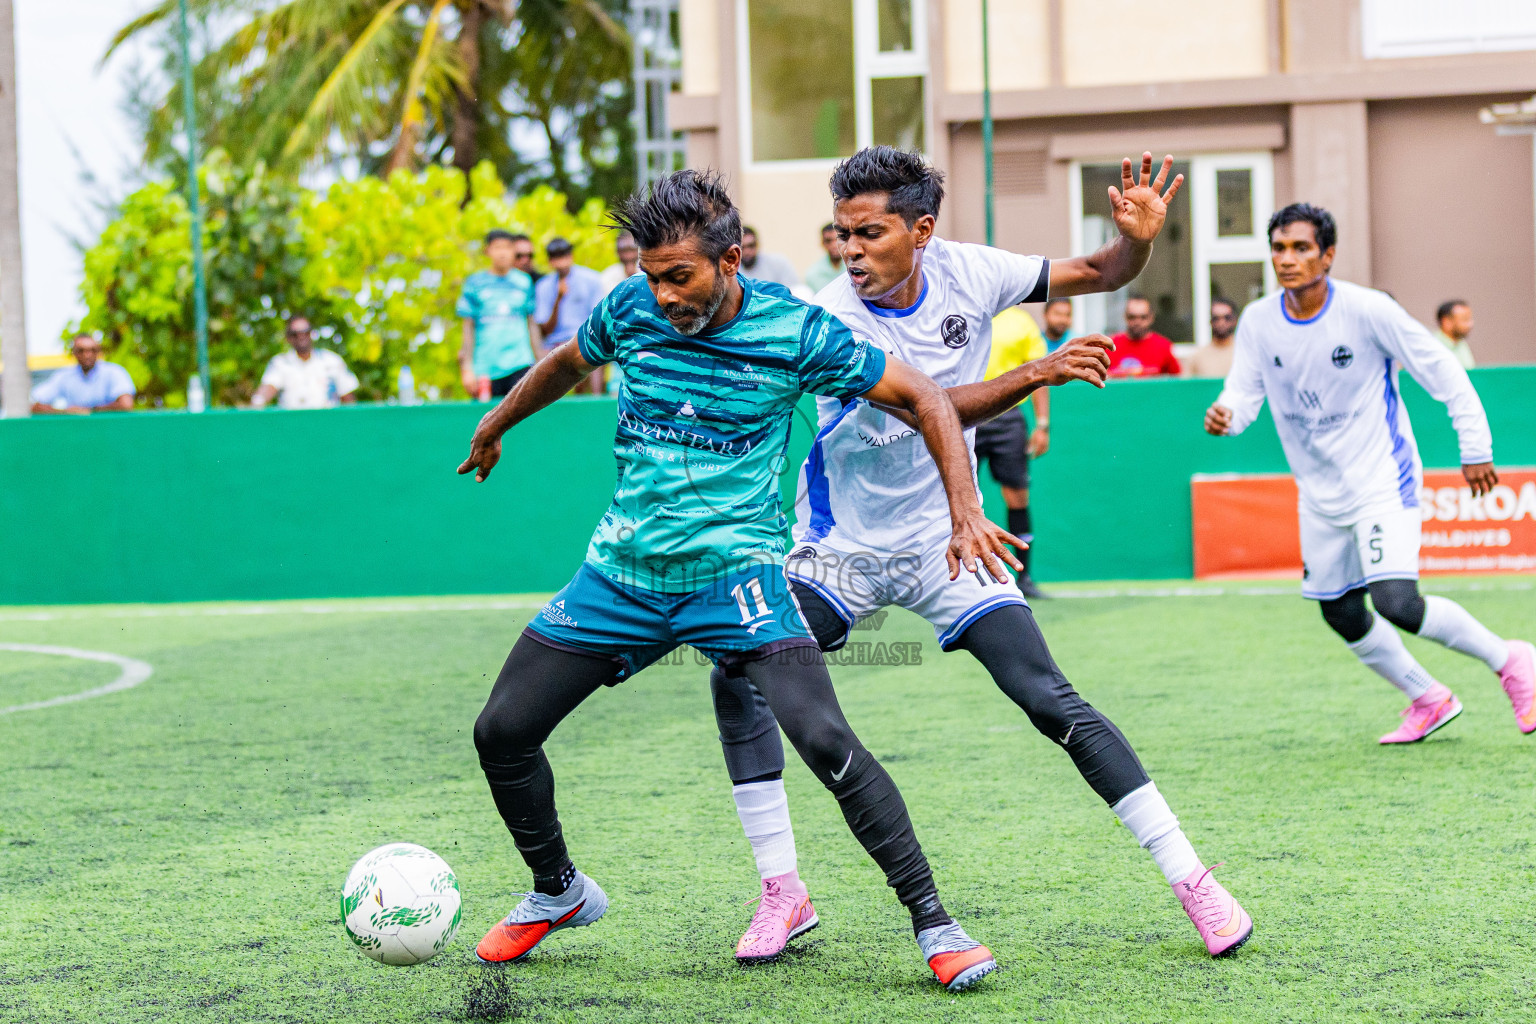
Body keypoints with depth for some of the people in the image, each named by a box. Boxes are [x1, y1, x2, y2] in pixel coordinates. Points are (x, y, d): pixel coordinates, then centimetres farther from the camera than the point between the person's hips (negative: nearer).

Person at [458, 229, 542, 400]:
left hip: (520, 365, 0)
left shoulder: (524, 282, 10)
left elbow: (532, 324, 15)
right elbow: (468, 328, 7)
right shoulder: (475, 283, 5)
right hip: (485, 366, 0)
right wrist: (467, 368, 2)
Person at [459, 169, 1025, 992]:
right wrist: (495, 425, 35)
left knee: (824, 740, -23)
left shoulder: (794, 332, -13)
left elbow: (922, 398, -5)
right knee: (501, 731, 2)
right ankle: (558, 893, 28)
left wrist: (966, 512, -16)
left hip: (734, 574, -4)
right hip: (621, 573, 4)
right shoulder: (631, 310, -3)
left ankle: (932, 923, -12)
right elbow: (568, 363, 21)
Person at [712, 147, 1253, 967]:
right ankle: (782, 891, -7)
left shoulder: (964, 272, -10)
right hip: (843, 550, -1)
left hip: (944, 544, 1)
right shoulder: (834, 319, -21)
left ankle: (1189, 877, -5)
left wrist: (1137, 238, -22)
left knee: (1052, 701, -12)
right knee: (738, 679, -19)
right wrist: (1037, 373, -42)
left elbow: (1097, 275, 0)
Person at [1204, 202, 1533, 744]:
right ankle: (1428, 699, 33)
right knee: (1343, 615, 11)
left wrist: (1475, 448, -8)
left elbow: (1443, 371, -10)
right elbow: (1244, 390, 1)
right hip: (1320, 493, 6)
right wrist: (1224, 414, -23)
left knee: (1397, 603, -21)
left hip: (1382, 481, -6)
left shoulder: (1367, 310, -17)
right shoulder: (1258, 321, -5)